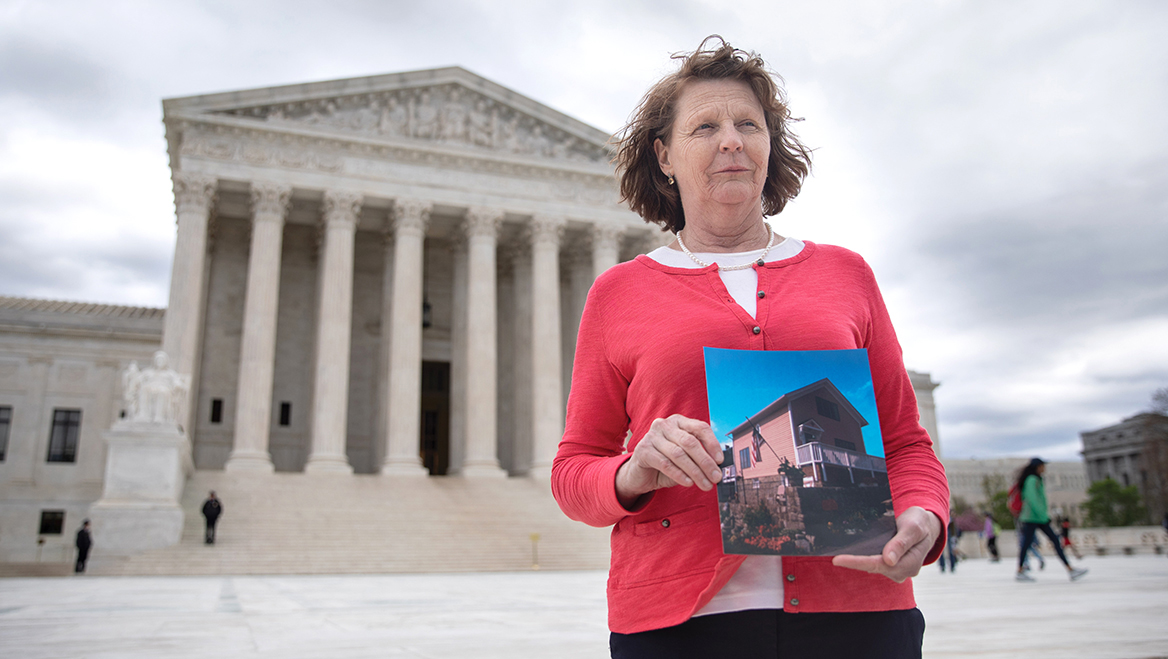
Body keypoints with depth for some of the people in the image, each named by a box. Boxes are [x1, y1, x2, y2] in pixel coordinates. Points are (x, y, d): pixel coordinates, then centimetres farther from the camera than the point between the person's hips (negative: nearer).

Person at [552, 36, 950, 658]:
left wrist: (922, 519, -7)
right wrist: (635, 473, -14)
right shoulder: (618, 293, 6)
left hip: (854, 609, 2)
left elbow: (905, 443, 13)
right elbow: (572, 472, 8)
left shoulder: (845, 273, 12)